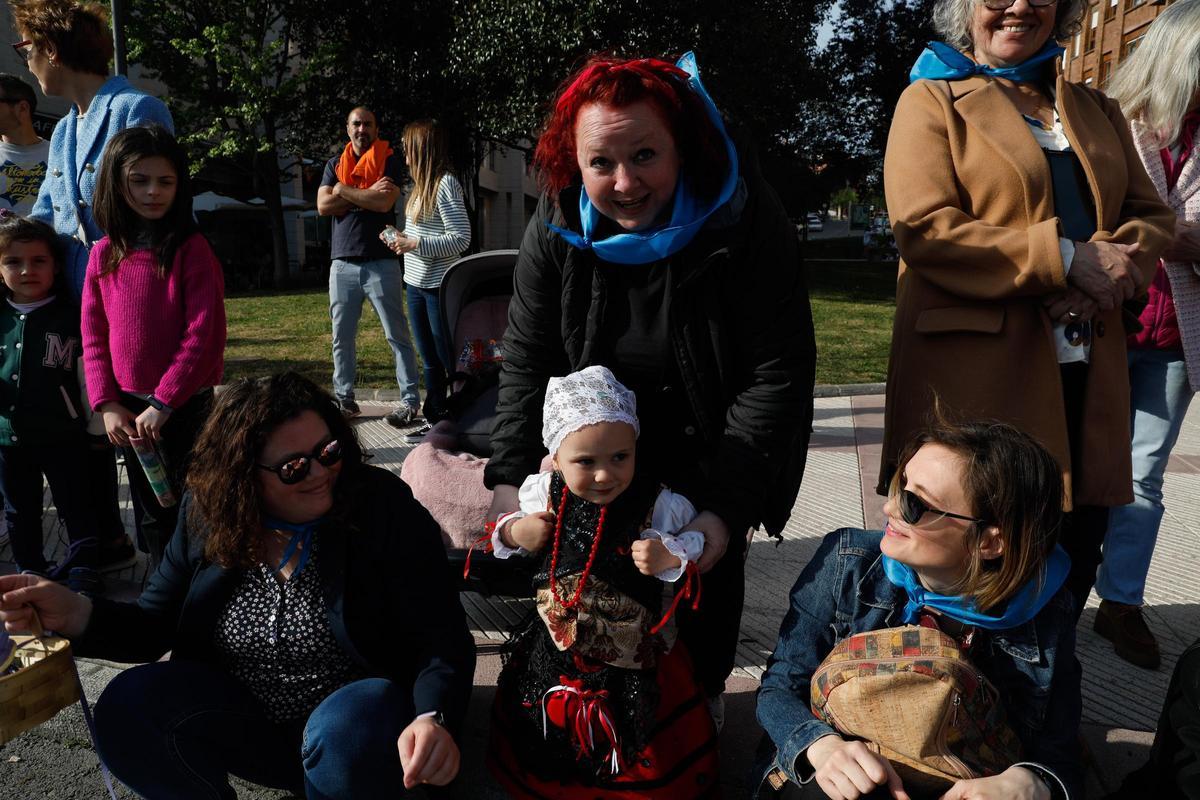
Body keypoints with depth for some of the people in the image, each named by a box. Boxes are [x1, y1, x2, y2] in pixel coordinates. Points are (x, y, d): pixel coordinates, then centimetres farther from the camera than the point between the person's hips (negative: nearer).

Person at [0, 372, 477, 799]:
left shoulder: (384, 507, -16)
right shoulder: (206, 516, -4)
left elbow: (443, 638, -18)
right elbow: (156, 626, 4)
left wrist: (431, 718, -39)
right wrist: (77, 615, -17)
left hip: (356, 712, -3)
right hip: (245, 716, 4)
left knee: (349, 734, -35)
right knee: (127, 706, -17)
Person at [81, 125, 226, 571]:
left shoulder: (190, 249, -10)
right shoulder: (104, 254, 4)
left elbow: (203, 334, -15)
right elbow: (94, 338, 5)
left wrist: (164, 402, -17)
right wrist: (107, 405, -4)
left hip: (185, 405, -5)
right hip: (128, 409, 5)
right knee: (153, 512, 17)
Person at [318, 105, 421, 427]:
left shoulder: (389, 161, 3)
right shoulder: (335, 164, 15)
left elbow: (384, 202, -14)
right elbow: (323, 206, 1)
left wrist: (344, 190, -4)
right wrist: (367, 194, -7)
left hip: (381, 263, -4)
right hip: (343, 263, 4)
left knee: (397, 335, -3)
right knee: (342, 337, 9)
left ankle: (410, 401, -1)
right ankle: (344, 397, 19)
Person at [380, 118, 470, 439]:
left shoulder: (446, 183, -13)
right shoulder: (423, 184, 13)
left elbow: (461, 238, -19)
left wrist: (416, 244, -18)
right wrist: (401, 238, 5)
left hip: (438, 286, -9)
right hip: (415, 284, 9)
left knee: (450, 359, -1)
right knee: (429, 360, 15)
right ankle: (435, 420, 24)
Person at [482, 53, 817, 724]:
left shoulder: (746, 218, -26)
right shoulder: (557, 230, -16)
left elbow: (778, 373, -26)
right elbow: (527, 363, -11)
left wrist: (726, 505, -31)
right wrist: (511, 477, -22)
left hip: (717, 444, -2)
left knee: (709, 565, 7)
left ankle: (703, 693, 36)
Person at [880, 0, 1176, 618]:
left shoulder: (1096, 110, 21)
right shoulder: (932, 100, 3)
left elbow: (1151, 214, 17)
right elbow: (921, 226, -11)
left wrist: (1112, 264, -6)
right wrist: (1064, 257, -16)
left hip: (1085, 371, 6)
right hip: (975, 372, -5)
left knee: (1077, 554, 10)